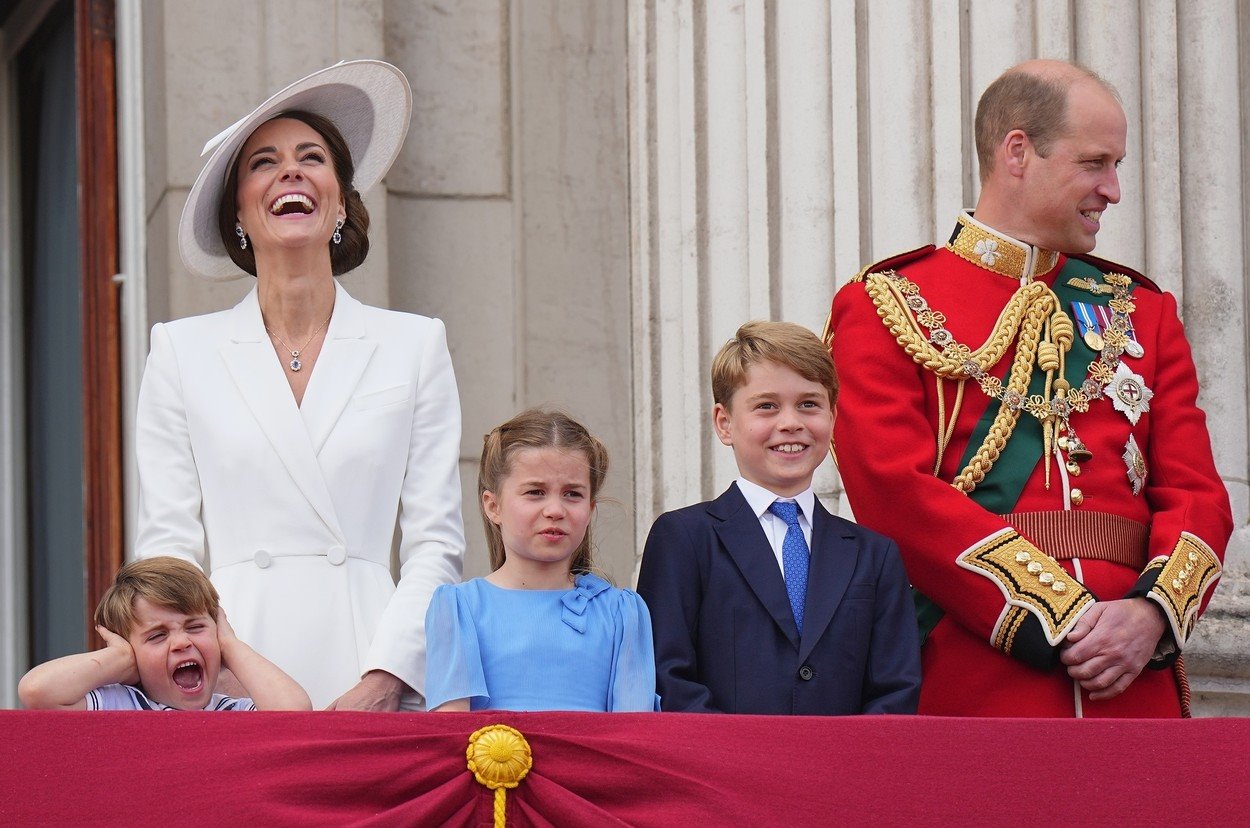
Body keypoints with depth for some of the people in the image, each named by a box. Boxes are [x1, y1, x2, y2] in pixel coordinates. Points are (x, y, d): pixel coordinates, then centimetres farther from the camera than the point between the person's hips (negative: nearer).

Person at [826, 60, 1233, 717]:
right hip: (971, 689, -4)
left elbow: (1197, 493, 9)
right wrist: (1056, 619, -16)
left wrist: (1153, 612, -11)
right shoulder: (887, 306, 2)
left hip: (1133, 687, 4)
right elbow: (897, 495, -9)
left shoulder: (1143, 311, 17)